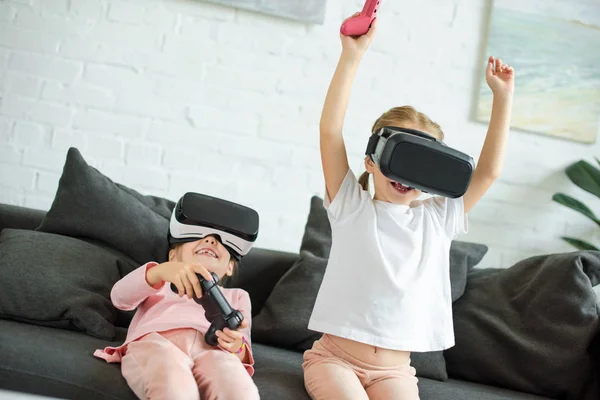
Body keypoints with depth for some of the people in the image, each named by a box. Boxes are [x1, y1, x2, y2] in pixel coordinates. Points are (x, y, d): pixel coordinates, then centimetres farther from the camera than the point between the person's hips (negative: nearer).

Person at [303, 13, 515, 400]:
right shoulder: (351, 206, -3)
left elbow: (488, 171, 5)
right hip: (334, 357, -3)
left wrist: (503, 96, 2)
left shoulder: (438, 218, 6)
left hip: (394, 369, 3)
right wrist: (353, 55, -18)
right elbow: (331, 130, -12)